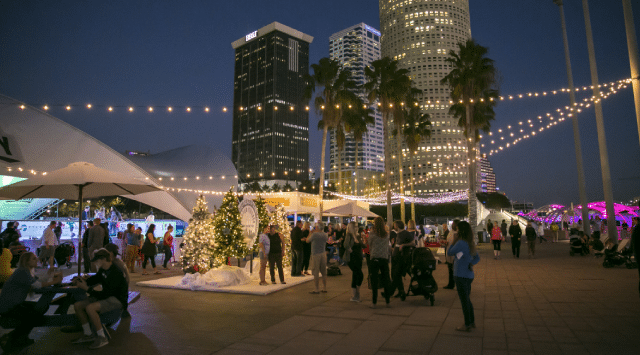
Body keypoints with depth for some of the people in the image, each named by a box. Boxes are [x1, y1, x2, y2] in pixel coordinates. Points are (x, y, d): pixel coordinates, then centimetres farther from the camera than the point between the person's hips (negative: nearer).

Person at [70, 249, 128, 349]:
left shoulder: (115, 273, -26)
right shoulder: (103, 270, 3)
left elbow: (105, 295, -25)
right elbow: (95, 278, 24)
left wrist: (87, 288, -19)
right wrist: (83, 281, 4)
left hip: (117, 300, -10)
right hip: (107, 296, 10)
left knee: (90, 308, -30)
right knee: (77, 305, 3)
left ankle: (102, 338, -16)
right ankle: (89, 335, 15)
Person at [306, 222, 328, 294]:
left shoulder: (314, 234, -13)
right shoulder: (325, 234, 4)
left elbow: (307, 241, -1)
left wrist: (311, 233, 12)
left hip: (316, 255, -6)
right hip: (323, 254, 6)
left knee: (316, 273, -1)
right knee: (324, 273, 12)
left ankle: (317, 289, 2)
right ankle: (324, 288, 19)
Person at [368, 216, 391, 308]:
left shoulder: (372, 233, -6)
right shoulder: (387, 234, 4)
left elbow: (370, 245, 7)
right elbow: (387, 246, 11)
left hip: (374, 259, -3)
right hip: (385, 259, 3)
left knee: (374, 282, 2)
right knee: (385, 281, 12)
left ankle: (374, 303, 5)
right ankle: (387, 302, 18)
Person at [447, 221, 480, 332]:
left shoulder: (461, 243, -19)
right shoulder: (471, 243, 8)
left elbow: (449, 253, -10)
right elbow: (477, 258, 16)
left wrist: (453, 242, 0)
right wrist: (471, 264, 0)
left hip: (461, 276, -8)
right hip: (469, 275, 8)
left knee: (464, 300, 2)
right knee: (467, 299, 20)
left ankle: (467, 325, 11)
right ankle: (472, 321, 30)